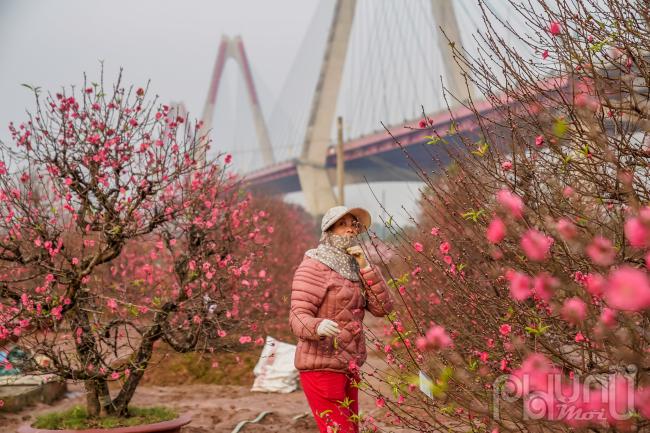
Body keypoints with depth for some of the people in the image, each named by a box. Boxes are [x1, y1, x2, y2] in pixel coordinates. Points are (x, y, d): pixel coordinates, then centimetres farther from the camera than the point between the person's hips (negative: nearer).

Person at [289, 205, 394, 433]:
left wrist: (365, 267, -6)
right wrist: (318, 326, -40)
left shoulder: (353, 269, 12)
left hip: (347, 368, 8)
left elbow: (383, 308, 1)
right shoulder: (314, 266, -10)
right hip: (321, 366, -8)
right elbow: (298, 318, -18)